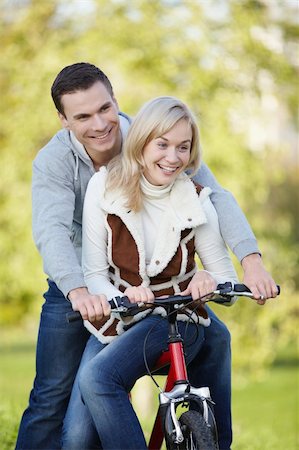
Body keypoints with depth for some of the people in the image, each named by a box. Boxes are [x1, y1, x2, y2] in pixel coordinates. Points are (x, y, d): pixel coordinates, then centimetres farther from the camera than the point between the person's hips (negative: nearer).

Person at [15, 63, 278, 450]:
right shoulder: (53, 162, -22)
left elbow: (214, 196, -24)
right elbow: (51, 232, -36)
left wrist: (250, 259, -40)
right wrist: (78, 291, -55)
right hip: (78, 285, -2)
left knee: (214, 338, -11)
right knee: (53, 397, -8)